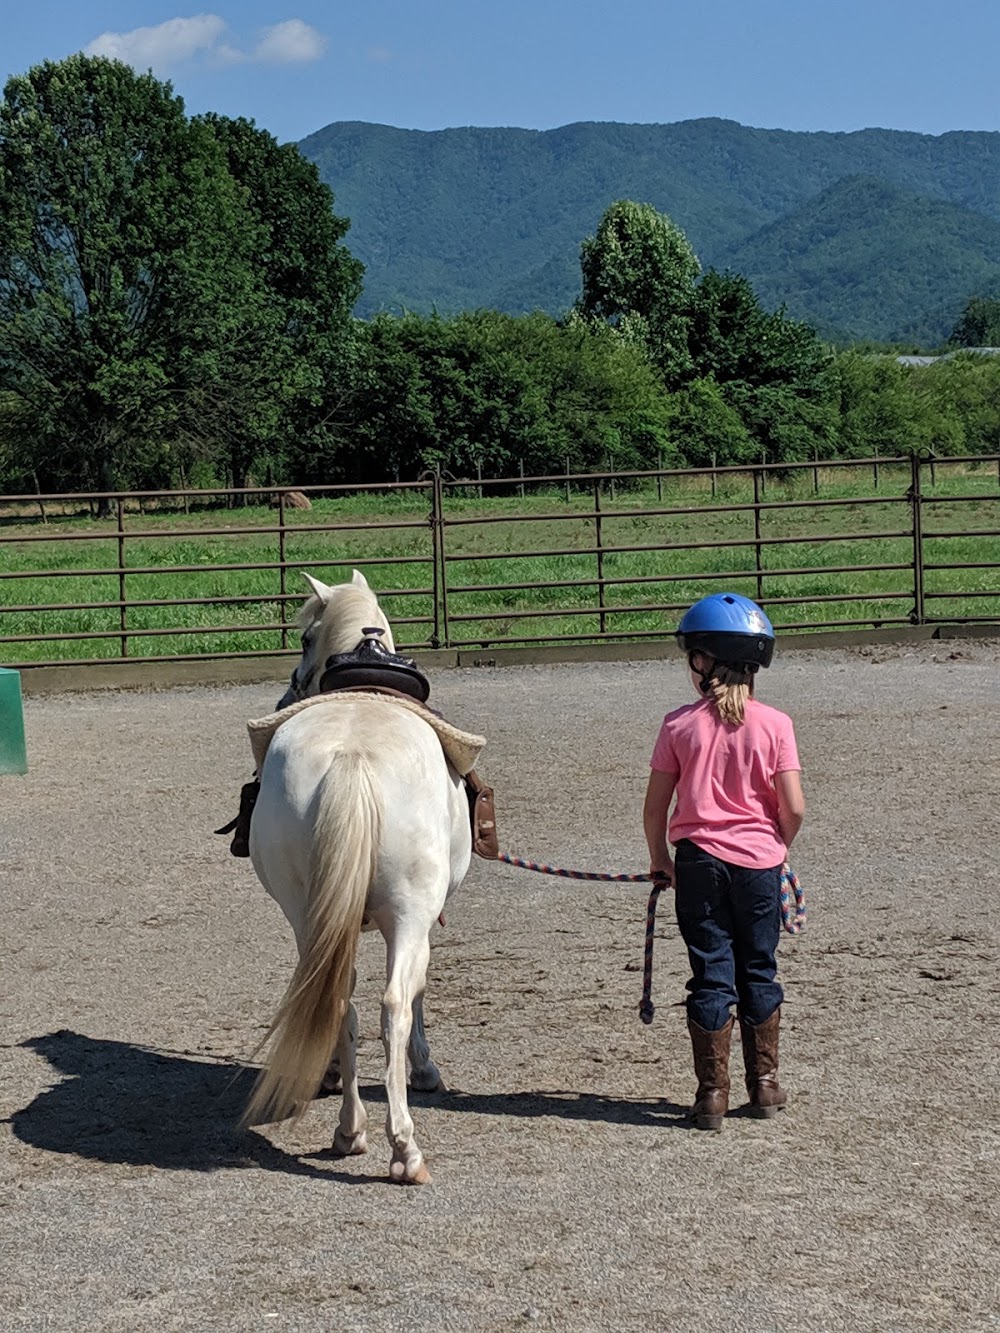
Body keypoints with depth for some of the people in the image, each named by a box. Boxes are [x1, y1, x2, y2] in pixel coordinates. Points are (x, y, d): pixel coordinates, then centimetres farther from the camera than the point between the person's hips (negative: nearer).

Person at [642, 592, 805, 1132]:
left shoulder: (680, 725, -5)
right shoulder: (773, 724, -6)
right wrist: (780, 846, 12)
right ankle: (764, 1083, 22)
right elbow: (793, 808, -8)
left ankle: (713, 1093, 5)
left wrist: (659, 860, 14)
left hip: (699, 860, 0)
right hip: (759, 860, 0)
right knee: (758, 971, 15)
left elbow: (655, 807, -1)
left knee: (712, 976, 6)